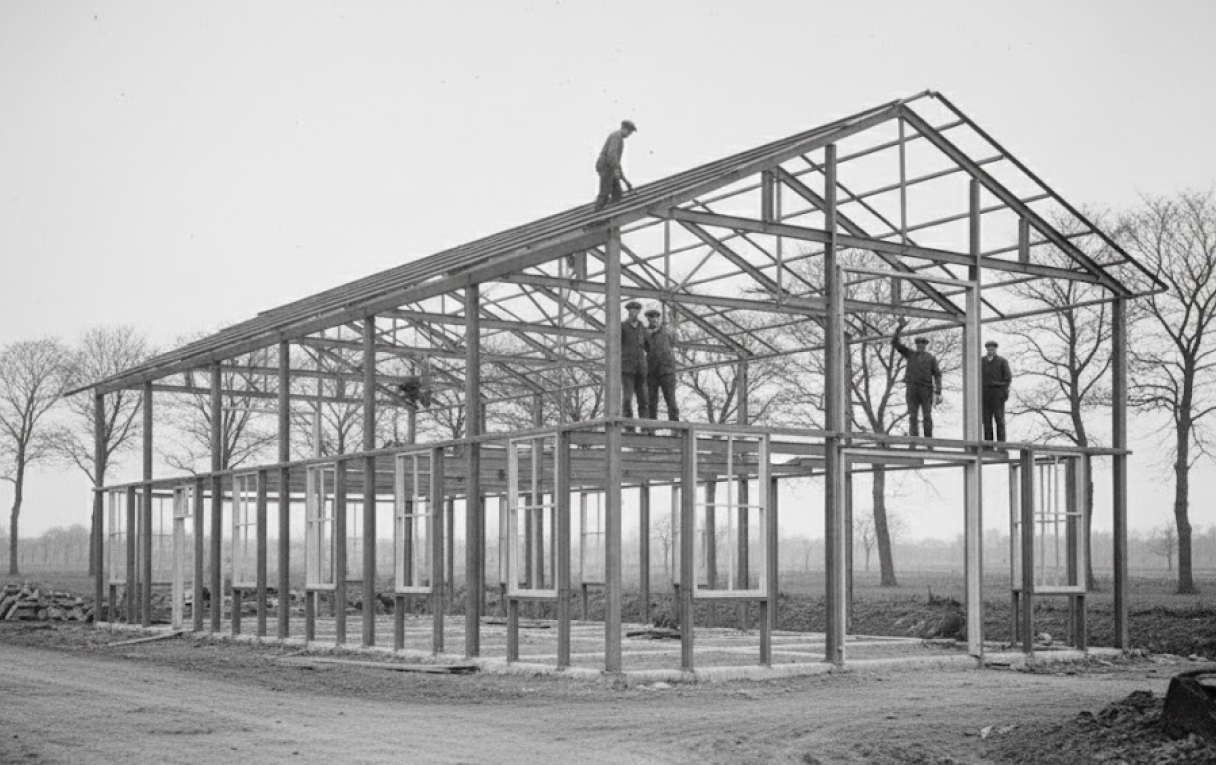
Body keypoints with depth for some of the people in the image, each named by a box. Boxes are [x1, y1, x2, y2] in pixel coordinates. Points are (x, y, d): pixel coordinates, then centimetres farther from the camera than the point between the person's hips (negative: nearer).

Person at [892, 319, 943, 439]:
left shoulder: (931, 358, 11)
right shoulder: (909, 354, 15)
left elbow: (937, 376, 4)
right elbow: (894, 342, 7)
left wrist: (938, 393, -8)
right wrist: (900, 327, -5)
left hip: (926, 390, -1)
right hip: (911, 389, 1)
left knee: (927, 417, -5)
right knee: (913, 416, -5)